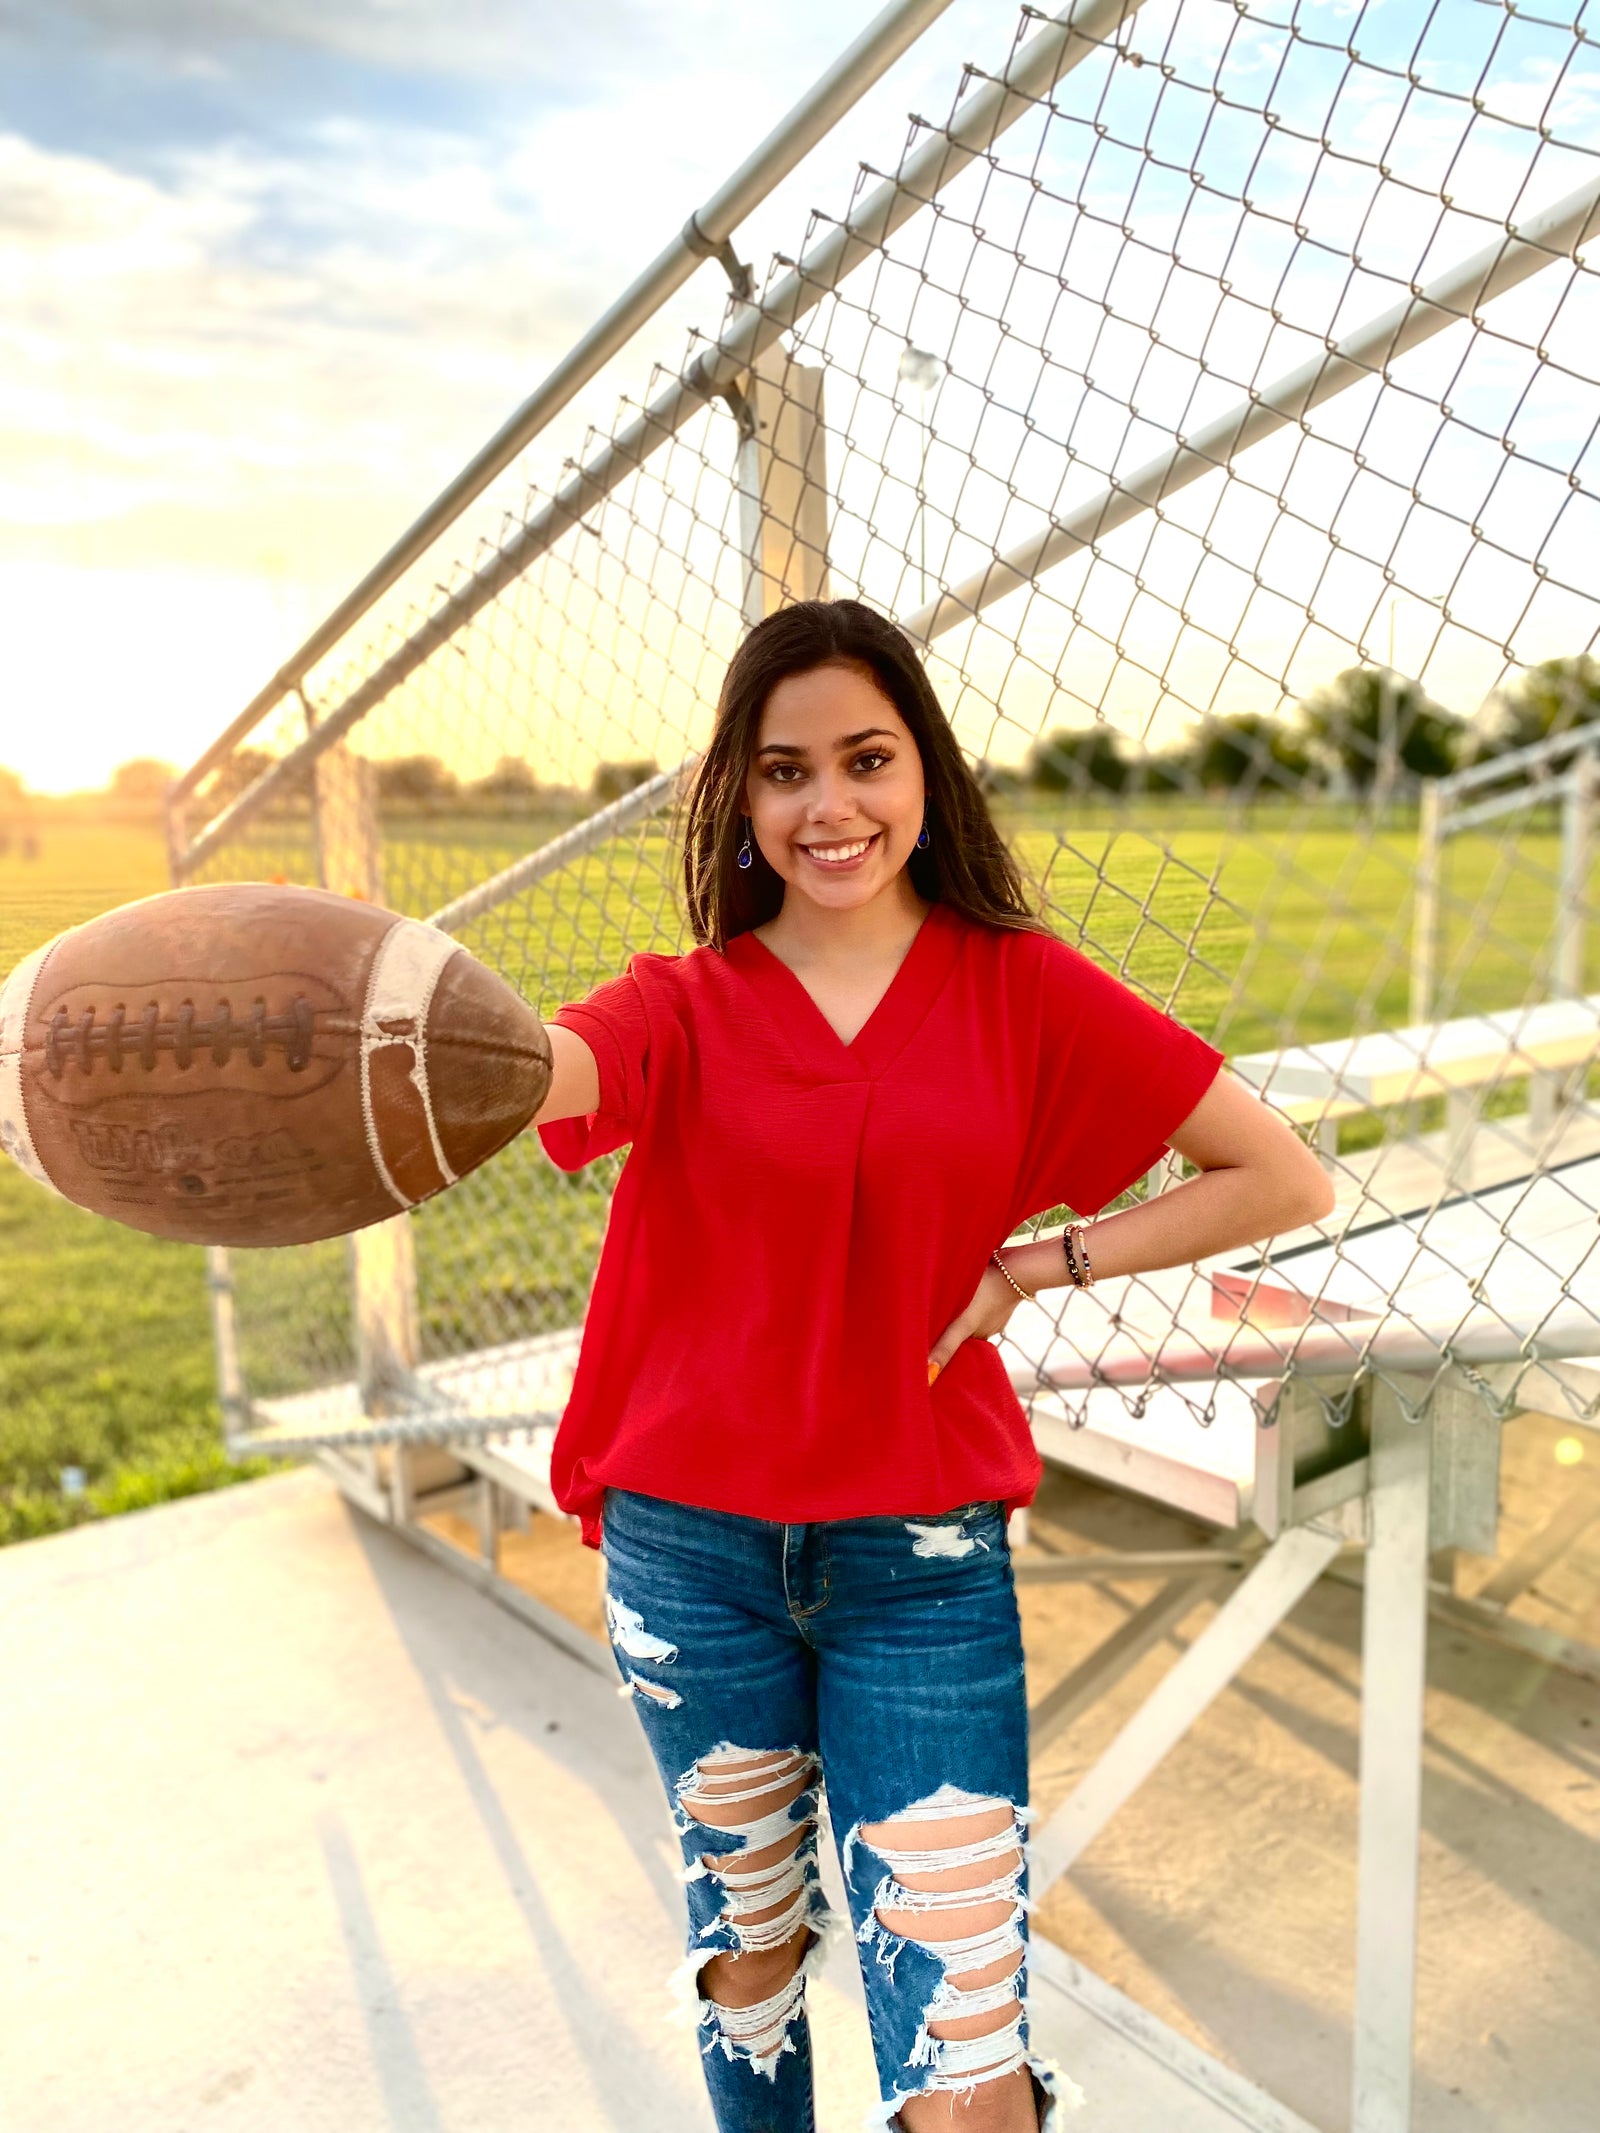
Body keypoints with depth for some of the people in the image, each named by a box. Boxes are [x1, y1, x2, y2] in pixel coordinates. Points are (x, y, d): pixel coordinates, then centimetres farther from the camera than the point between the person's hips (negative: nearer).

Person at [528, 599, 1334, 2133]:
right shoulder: (684, 1009, -2)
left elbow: (1283, 1179, -2)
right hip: (693, 1548, 2)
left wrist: (1029, 1269, -8)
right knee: (749, 1953, 21)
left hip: (921, 1557, -1)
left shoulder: (1020, 986, -2)